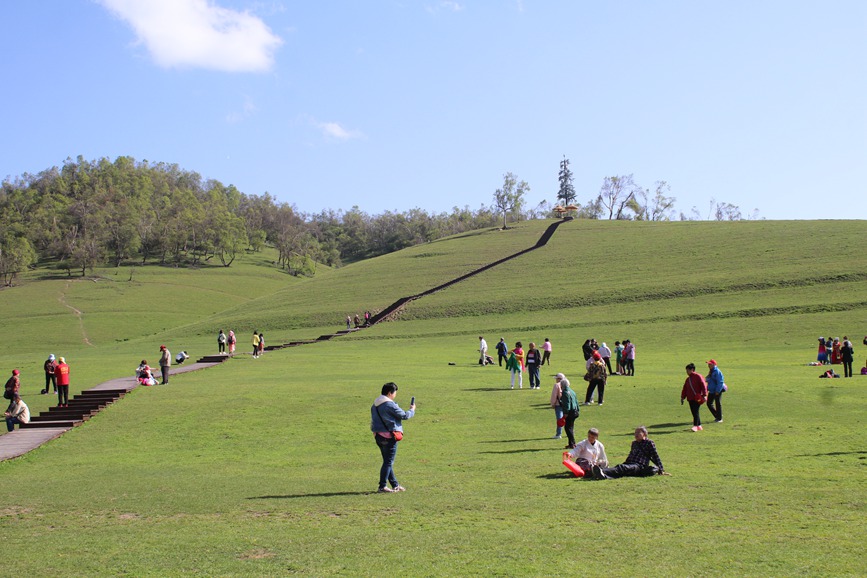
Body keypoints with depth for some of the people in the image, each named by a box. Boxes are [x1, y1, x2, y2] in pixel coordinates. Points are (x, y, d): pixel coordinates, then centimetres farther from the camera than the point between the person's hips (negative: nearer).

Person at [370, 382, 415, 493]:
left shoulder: (375, 405, 11)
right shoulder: (390, 405, -16)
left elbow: (373, 421, 16)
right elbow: (404, 415, -10)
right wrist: (412, 410, 9)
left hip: (378, 436, 9)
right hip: (389, 436, -9)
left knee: (388, 461, 15)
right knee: (388, 462, -2)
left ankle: (395, 485, 23)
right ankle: (383, 486, -1)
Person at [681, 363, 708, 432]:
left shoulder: (698, 376, -3)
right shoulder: (688, 379, 19)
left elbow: (703, 385, -10)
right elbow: (685, 389, 20)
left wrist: (704, 395, -17)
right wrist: (682, 397, 14)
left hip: (697, 398, -8)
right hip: (690, 399, 8)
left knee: (695, 411, -14)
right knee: (693, 412, 7)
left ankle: (695, 426, -16)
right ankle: (699, 425, 15)